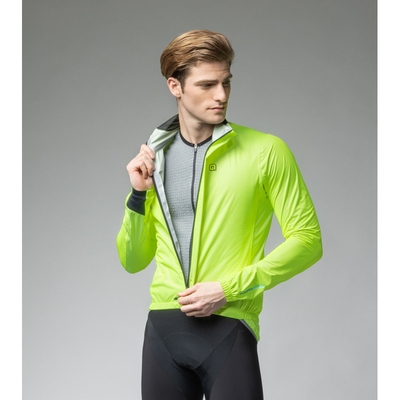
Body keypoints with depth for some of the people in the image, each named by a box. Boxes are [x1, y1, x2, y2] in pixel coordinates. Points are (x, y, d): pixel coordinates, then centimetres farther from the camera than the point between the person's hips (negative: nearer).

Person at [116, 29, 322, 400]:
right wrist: (138, 195, -2)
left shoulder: (266, 151, -3)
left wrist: (229, 288, -11)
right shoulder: (154, 158, 9)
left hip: (229, 327, -3)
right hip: (163, 327, 4)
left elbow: (307, 239, -5)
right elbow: (132, 261, 13)